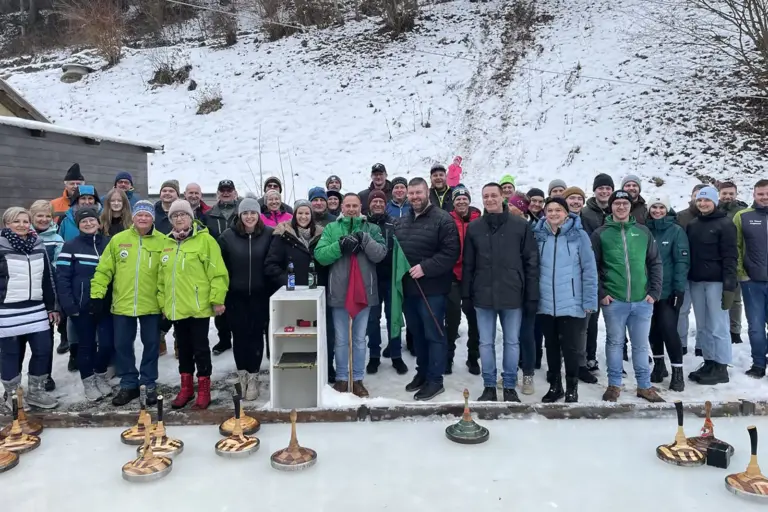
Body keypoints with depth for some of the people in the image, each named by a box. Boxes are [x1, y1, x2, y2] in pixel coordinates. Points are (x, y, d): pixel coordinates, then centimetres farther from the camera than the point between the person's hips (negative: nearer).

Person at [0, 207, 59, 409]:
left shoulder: (38, 246, 9)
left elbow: (48, 279, 14)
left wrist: (52, 307, 14)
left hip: (36, 309, 5)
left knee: (43, 349, 5)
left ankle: (36, 391, 23)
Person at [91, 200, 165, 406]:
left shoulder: (163, 241, -4)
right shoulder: (118, 240, 1)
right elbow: (104, 270, 2)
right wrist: (97, 295, -4)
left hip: (152, 305, -2)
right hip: (122, 304, 2)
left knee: (151, 345, 10)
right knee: (122, 345, 10)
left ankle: (149, 384, 25)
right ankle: (128, 384, 26)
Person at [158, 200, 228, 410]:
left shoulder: (204, 239, -8)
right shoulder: (167, 243, 12)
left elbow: (217, 272, -12)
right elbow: (161, 277, 17)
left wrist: (217, 299, -15)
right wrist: (162, 302, 15)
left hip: (198, 306, -6)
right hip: (176, 307, 6)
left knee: (200, 348, 3)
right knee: (183, 348, 15)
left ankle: (203, 390, 14)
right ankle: (186, 388, 28)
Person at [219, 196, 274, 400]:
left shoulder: (269, 235, -4)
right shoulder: (228, 236, -2)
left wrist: (273, 291, -4)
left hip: (260, 295, -1)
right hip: (235, 295, 1)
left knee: (256, 334, 4)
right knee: (239, 335, 8)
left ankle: (253, 377, 16)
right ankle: (242, 374, 24)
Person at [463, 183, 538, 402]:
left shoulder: (521, 225, -2)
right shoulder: (474, 227, 3)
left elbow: (531, 262, -1)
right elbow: (468, 264, 6)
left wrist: (532, 295, -4)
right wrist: (466, 294, 2)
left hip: (512, 295, -1)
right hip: (483, 295, 2)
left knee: (512, 342, 9)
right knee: (486, 343, 9)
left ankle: (510, 387, 22)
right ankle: (489, 386, 22)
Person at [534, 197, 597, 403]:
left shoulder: (578, 235, -6)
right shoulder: (539, 236, 2)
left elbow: (589, 270, -5)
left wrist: (589, 301, -8)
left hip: (572, 304, -3)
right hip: (546, 304, 3)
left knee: (571, 347, 6)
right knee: (551, 346, 15)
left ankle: (572, 388, 24)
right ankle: (554, 385, 31)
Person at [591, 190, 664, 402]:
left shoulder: (643, 231, 8)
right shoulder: (600, 233, 1)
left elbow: (655, 263, 10)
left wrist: (654, 291, 2)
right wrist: (601, 293, -9)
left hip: (642, 300, 2)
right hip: (613, 301, -2)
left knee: (641, 344, 11)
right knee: (615, 343, 8)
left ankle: (644, 386, 23)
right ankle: (614, 385, 20)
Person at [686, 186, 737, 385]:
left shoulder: (725, 224, -4)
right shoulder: (692, 225, 13)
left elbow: (730, 257, -9)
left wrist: (729, 286, -16)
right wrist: (685, 280, 9)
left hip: (716, 282, -6)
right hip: (696, 282, 6)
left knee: (718, 327, -2)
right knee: (702, 327, 10)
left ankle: (721, 368, 7)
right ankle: (709, 363, 20)